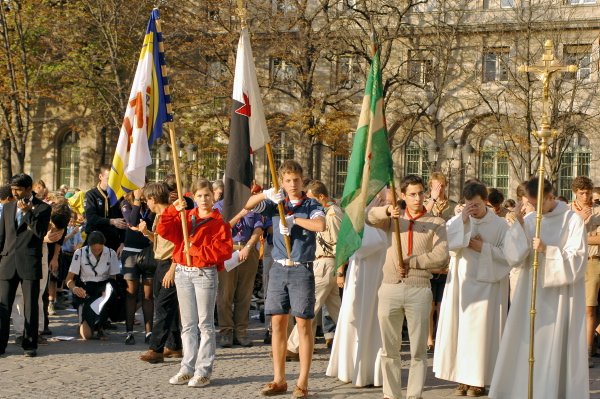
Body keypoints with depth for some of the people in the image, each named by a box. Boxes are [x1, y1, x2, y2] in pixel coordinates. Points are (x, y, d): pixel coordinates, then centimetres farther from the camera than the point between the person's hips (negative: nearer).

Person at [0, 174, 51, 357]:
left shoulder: (43, 208, 0)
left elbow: (41, 232, -12)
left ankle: (30, 344, 9)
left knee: (31, 305, 1)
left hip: (30, 263, -3)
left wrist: (27, 212, -15)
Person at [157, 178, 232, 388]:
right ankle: (187, 368, 14)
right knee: (188, 324, 9)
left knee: (205, 324, -2)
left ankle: (203, 370, 1)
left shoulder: (219, 222, -2)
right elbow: (163, 230, 1)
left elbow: (225, 249, -12)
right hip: (183, 273, 5)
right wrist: (173, 210, -10)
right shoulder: (184, 217, 11)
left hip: (205, 274, -5)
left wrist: (198, 250, -16)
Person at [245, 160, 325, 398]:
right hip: (278, 269, 3)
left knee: (303, 324, -2)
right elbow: (248, 206, -4)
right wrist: (266, 195, -20)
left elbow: (320, 225, -19)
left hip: (302, 270, -3)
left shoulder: (311, 206, 2)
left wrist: (293, 219, -16)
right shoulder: (275, 204, 11)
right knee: (278, 323, 6)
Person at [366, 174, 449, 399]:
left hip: (419, 290, -1)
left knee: (418, 350, 2)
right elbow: (369, 217, -5)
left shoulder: (436, 223, 6)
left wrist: (410, 262, -11)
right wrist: (387, 210, -23)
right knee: (389, 349, 6)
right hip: (390, 288, 2)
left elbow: (441, 257, -6)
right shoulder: (394, 219, 12)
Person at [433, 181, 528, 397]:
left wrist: (483, 247, -13)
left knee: (481, 330, -1)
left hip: (487, 284, -3)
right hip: (460, 283, 3)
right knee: (459, 328, 3)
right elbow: (445, 243, -12)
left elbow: (508, 254, -5)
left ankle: (479, 381, 6)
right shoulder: (457, 221, 3)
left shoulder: (500, 224, -3)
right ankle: (463, 378, 11)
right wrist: (462, 221, -18)